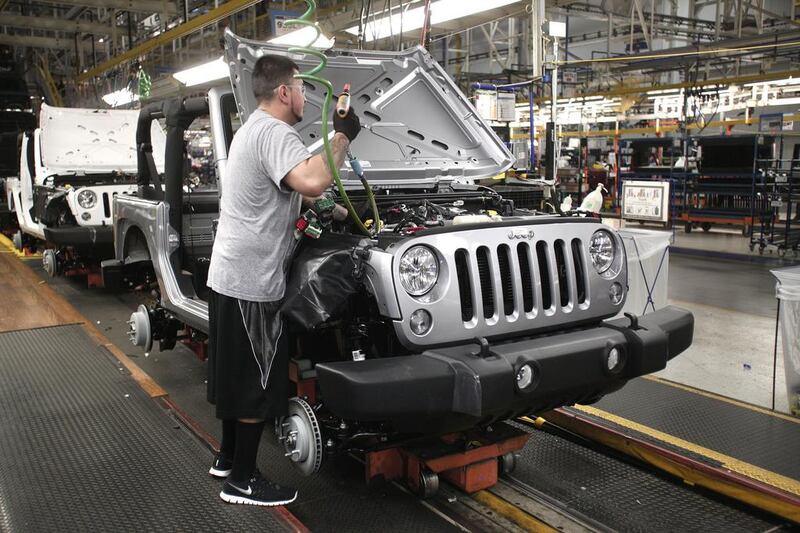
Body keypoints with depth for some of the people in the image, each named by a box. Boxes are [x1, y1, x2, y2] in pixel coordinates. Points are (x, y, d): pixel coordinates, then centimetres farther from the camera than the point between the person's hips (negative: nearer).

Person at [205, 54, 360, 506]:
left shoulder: (253, 129, 18)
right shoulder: (275, 133, -17)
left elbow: (292, 189, 29)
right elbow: (311, 182, -36)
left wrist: (333, 210, 23)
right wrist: (343, 137, -21)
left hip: (229, 275, 11)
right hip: (252, 281, -10)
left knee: (238, 375, 20)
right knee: (259, 382, 1)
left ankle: (228, 457, 35)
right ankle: (242, 481, 14)